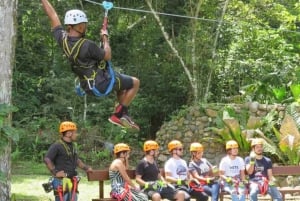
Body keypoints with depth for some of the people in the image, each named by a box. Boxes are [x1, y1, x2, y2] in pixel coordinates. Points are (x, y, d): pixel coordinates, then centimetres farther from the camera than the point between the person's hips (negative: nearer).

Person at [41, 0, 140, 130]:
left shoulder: (62, 39, -10)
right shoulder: (87, 45, -29)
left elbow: (53, 16, 1)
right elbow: (107, 56, -13)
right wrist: (105, 38, 1)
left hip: (87, 86, 9)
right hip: (102, 83, -9)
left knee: (122, 85, 30)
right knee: (135, 82, 10)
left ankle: (123, 115, 28)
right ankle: (119, 114, 8)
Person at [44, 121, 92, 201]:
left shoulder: (72, 146, 15)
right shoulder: (57, 146, -13)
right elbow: (47, 159, -21)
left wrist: (86, 168, 18)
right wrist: (55, 172, -22)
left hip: (72, 181, 9)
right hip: (61, 181, -9)